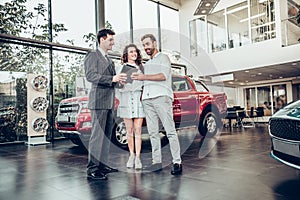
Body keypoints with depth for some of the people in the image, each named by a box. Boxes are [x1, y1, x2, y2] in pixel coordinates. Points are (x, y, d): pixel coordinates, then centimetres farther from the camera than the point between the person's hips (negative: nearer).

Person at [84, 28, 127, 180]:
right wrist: (112, 78, -24)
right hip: (98, 101, -9)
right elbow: (90, 75, -16)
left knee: (106, 135, 11)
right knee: (97, 135, -9)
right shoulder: (92, 55, -3)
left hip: (109, 102, 9)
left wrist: (118, 79, 4)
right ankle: (92, 169, -3)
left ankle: (102, 165, 21)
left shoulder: (108, 59, 24)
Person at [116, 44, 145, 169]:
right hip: (126, 99, -1)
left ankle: (138, 157, 0)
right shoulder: (122, 68, 9)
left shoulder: (141, 67, 15)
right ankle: (131, 155, 17)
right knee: (129, 130, 4)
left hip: (139, 99, 1)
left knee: (138, 130, -4)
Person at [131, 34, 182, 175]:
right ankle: (156, 162, 5)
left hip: (161, 97, -6)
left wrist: (144, 77, -6)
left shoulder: (163, 57, 11)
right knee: (152, 132, 2)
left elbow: (163, 76, -6)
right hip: (147, 99, 7)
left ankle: (177, 162, -8)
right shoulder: (147, 64, 30)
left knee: (170, 130, -9)